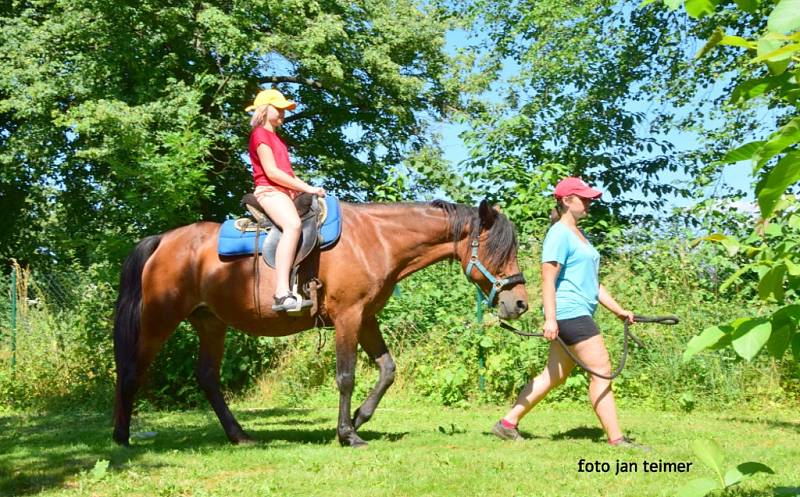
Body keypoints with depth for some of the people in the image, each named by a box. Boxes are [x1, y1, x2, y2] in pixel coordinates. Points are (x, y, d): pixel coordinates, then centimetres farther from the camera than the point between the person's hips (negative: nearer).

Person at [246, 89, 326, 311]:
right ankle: (282, 293, -47)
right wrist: (307, 188, -13)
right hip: (269, 191, -10)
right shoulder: (260, 134, -2)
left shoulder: (276, 138, 28)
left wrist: (308, 188, 8)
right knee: (293, 224, -36)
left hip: (287, 192, 10)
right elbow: (272, 172, -13)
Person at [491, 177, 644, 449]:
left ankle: (508, 423, 15)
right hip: (570, 312, -10)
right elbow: (548, 280, -16)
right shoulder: (559, 234, -9)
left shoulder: (579, 235, 21)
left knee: (554, 375, 11)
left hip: (579, 314, 10)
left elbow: (592, 282, 25)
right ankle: (616, 439, -1)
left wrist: (618, 310, 22)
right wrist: (550, 318, -23)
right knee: (602, 371, -7)